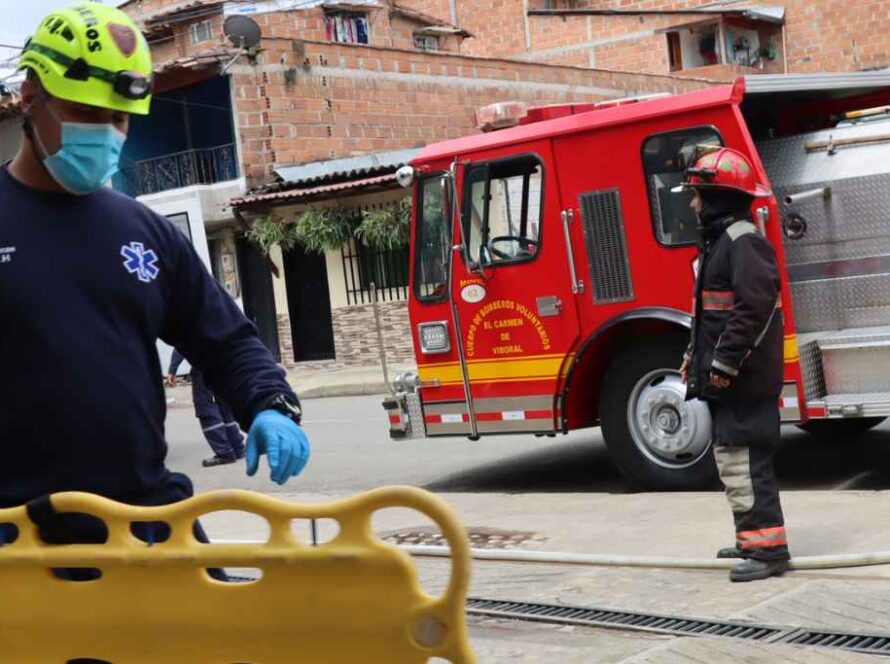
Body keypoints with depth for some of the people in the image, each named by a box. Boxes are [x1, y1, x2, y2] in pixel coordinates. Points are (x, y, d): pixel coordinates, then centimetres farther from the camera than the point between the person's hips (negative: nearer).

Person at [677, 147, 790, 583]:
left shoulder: (743, 241, -16)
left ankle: (768, 549, -7)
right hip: (728, 380, 11)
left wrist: (726, 362, -25)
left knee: (744, 463, -10)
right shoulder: (719, 241, 17)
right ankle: (753, 539, 26)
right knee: (733, 459, 16)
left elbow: (755, 307, -26)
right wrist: (696, 355, 20)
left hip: (744, 380, -11)